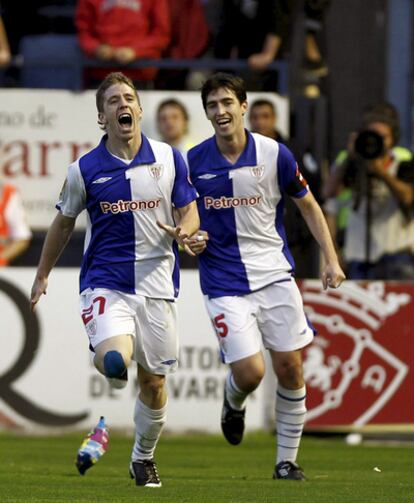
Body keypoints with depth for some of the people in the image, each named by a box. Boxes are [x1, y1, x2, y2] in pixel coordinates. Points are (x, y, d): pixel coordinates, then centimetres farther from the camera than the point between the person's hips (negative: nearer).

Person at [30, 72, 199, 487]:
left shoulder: (169, 158, 2)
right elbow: (63, 223, 13)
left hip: (156, 285, 2)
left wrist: (183, 231, -14)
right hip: (105, 282, -2)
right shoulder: (84, 170, -1)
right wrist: (42, 276, 17)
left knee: (153, 381, 11)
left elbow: (189, 213, 10)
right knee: (113, 362, -33)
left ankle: (143, 457, 32)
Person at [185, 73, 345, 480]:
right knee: (249, 372, -13)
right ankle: (233, 401, 24)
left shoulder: (274, 155, -4)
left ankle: (287, 459, 16)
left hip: (274, 275, 1)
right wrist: (191, 239, -11)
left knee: (289, 367, 1)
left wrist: (331, 259, 1)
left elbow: (308, 206, 8)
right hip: (224, 284, -1)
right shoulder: (194, 161, -3)